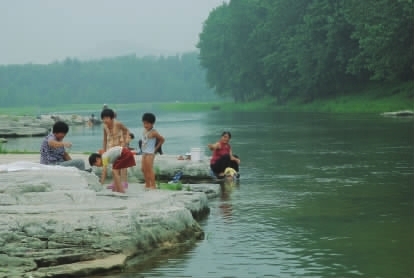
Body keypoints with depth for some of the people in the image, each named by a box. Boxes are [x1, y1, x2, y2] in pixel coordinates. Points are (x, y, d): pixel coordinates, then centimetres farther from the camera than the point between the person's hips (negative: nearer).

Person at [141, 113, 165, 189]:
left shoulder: (153, 132, -14)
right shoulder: (145, 130, 9)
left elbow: (162, 139, -9)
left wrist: (156, 148, -4)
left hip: (150, 153, -9)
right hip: (144, 152, 9)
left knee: (149, 169, -8)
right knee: (143, 169, 11)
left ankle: (153, 185, -3)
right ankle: (147, 184, 20)